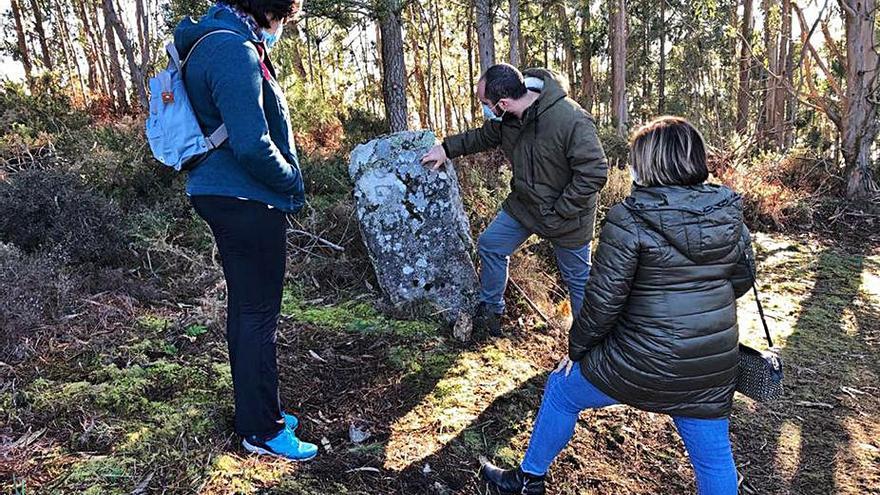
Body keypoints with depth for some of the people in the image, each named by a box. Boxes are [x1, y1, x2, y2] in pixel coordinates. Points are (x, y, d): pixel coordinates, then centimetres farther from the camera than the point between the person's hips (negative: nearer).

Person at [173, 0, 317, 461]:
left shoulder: (218, 40, 15)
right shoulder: (234, 51, -19)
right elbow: (252, 146, -26)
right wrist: (293, 182, -8)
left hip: (225, 196, 10)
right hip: (247, 201, -10)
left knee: (245, 308, 17)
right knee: (258, 313, -1)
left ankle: (255, 411, 32)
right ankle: (262, 431, 13)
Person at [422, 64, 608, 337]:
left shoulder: (572, 120, -33)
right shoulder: (506, 118, -10)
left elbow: (594, 173, -29)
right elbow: (483, 136, 13)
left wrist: (558, 213, -26)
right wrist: (447, 147, 7)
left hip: (566, 213, -6)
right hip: (523, 202, 7)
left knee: (577, 278, 9)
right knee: (491, 244, 12)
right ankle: (490, 311, 31)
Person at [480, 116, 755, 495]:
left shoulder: (629, 219, -18)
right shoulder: (729, 214, -2)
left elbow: (603, 299, -16)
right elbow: (742, 279, 12)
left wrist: (577, 349, -1)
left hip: (642, 364, -4)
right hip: (715, 369, 5)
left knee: (561, 389, 19)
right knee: (714, 459, 20)